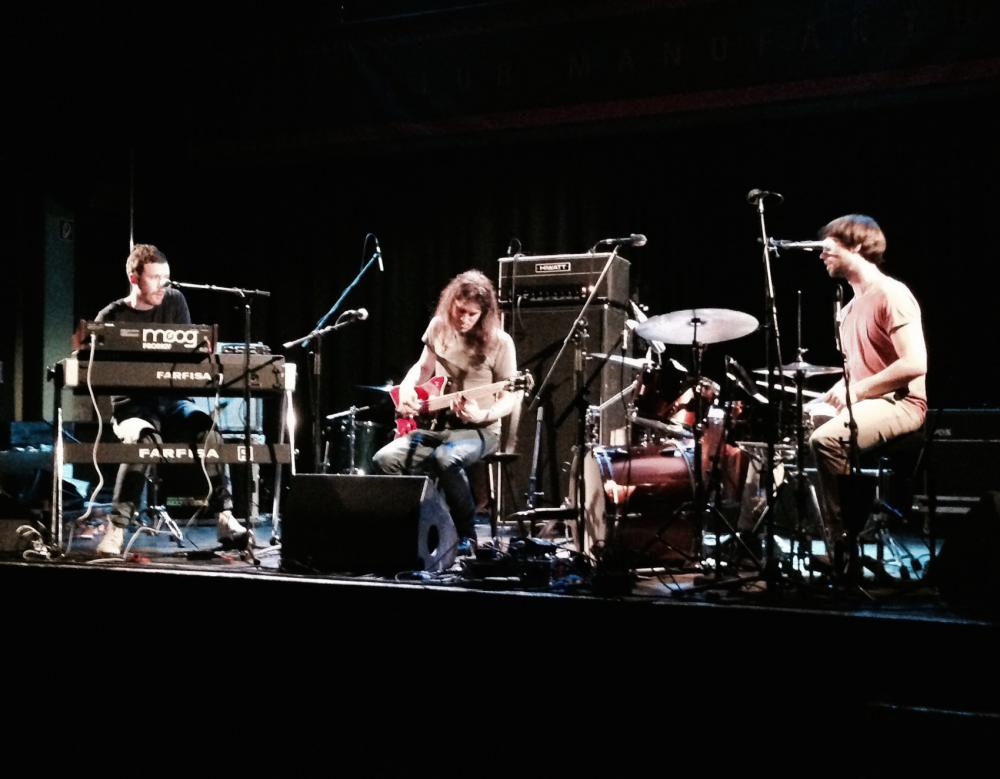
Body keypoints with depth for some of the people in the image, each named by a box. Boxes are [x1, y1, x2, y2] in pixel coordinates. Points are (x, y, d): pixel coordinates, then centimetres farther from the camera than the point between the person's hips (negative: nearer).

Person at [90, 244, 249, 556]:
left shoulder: (174, 302, 8)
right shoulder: (111, 318, -1)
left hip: (173, 399, 3)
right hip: (132, 403, -3)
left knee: (206, 429, -29)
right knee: (143, 438, -37)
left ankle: (225, 519, -26)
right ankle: (116, 529, -35)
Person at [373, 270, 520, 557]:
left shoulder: (499, 342, -11)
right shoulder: (439, 327, 3)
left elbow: (509, 399, -7)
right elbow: (423, 368, 19)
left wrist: (480, 416, -25)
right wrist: (406, 390, -2)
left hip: (479, 429, -5)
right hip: (436, 424, 5)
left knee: (446, 458, -38)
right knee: (386, 458, -19)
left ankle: (466, 536, -21)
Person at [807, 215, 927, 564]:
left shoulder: (891, 294, -11)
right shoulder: (851, 306, 18)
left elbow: (915, 364, -21)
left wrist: (856, 390, -18)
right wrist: (830, 397, 6)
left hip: (899, 403, -10)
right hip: (859, 403, 10)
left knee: (826, 439, -32)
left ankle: (846, 544, -24)